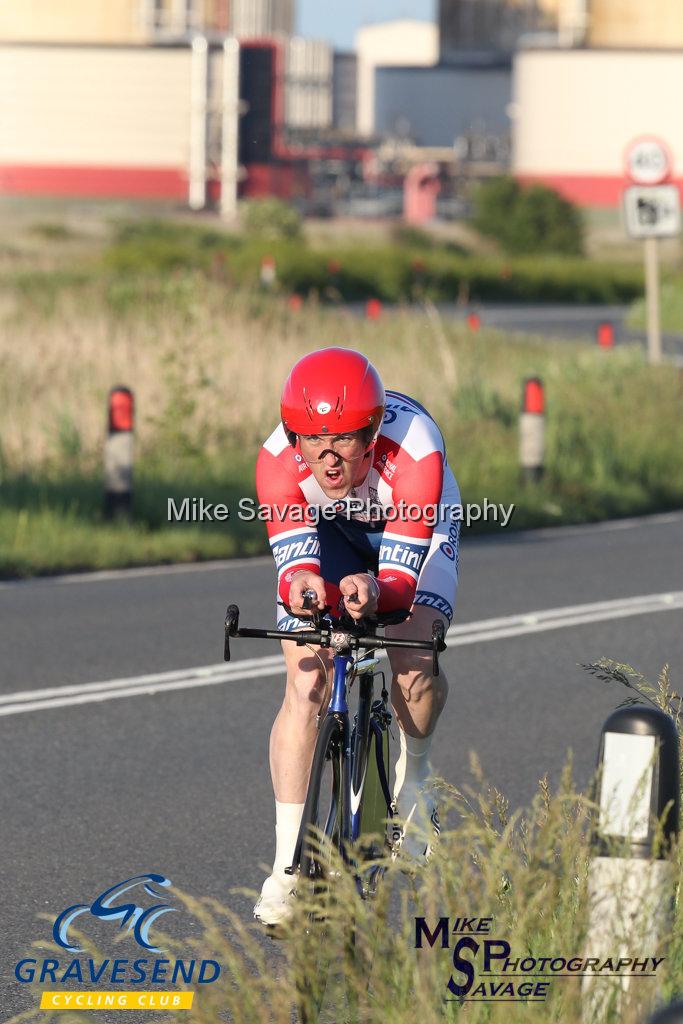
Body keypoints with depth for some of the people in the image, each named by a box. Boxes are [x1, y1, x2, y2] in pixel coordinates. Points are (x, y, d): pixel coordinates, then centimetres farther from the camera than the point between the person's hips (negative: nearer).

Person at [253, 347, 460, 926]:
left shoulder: (414, 450, -41)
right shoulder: (279, 460, -36)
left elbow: (401, 574, -44)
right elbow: (294, 553, -43)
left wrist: (373, 590, -67)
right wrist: (301, 582, -67)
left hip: (412, 528, -1)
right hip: (325, 529, 1)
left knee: (414, 666, -23)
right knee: (305, 685, -15)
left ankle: (413, 780, 12)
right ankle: (287, 869, -9)